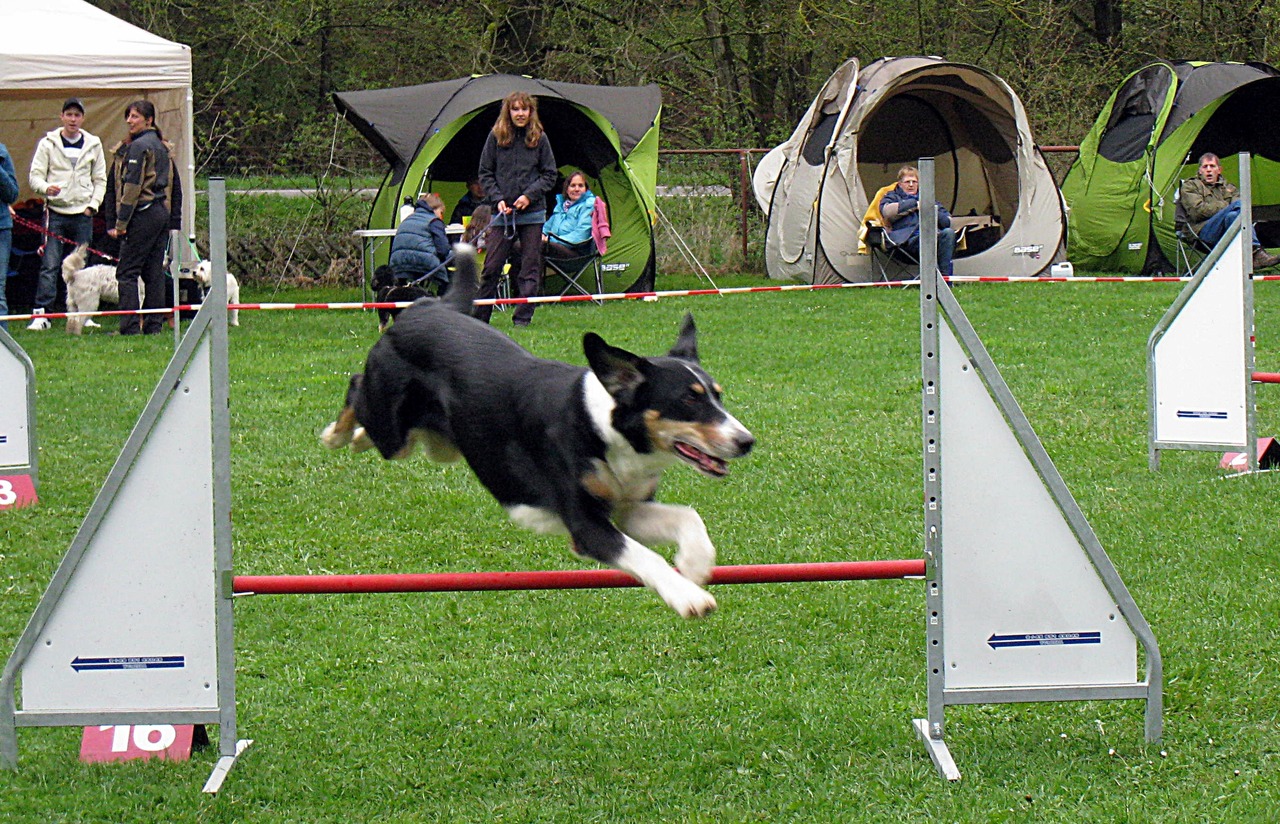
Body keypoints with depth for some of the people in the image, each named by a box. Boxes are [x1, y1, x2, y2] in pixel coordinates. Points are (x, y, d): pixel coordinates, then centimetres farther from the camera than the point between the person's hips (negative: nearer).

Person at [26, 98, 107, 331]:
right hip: (56, 212, -2)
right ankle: (41, 313, -11)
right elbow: (35, 175, 0)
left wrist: (93, 205, 0)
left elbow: (100, 180, 13)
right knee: (49, 265, -9)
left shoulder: (93, 145, 9)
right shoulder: (48, 143, 3)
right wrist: (46, 188, -21)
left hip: (83, 214, 2)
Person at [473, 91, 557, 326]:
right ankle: (479, 317, 7)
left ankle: (523, 316, 7)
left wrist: (530, 195, -8)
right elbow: (485, 173, 7)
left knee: (530, 268, 0)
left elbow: (550, 175, 6)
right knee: (492, 266, -1)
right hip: (503, 213, 0)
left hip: (532, 212, 0)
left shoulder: (539, 138, 3)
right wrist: (498, 199, -6)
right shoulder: (496, 137, 3)